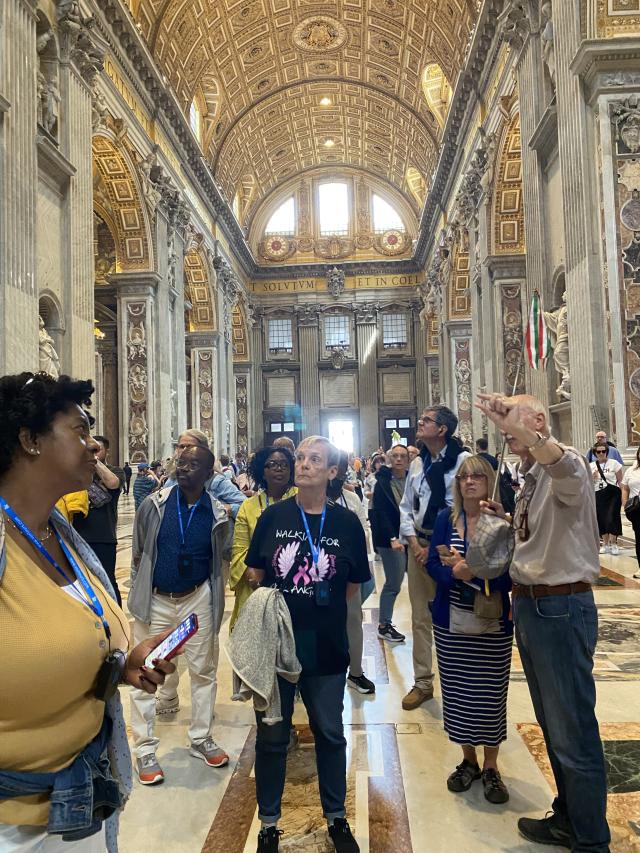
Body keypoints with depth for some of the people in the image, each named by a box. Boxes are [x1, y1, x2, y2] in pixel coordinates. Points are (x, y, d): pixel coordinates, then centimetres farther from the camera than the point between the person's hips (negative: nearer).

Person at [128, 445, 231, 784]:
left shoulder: (217, 514, -6)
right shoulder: (154, 504, -7)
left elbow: (218, 561, 5)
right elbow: (138, 553, 3)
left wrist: (214, 602, 6)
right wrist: (139, 593, 6)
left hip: (198, 600, 1)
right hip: (155, 600, -1)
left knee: (203, 670, 13)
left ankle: (201, 738, 31)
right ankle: (145, 749, 23)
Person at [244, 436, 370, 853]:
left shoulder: (346, 522, -5)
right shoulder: (274, 516, -4)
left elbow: (353, 586, 3)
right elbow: (255, 576, 3)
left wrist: (322, 604, -4)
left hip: (326, 646, 0)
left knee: (330, 733, 17)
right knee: (272, 736, 14)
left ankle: (337, 817, 40)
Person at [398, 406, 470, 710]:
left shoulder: (462, 460, -10)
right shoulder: (417, 463, 9)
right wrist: (413, 542, -2)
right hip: (418, 545, 6)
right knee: (420, 617, 12)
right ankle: (422, 682, 25)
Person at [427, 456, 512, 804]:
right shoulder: (446, 518, -1)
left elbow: (509, 575, -14)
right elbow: (433, 564, -2)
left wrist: (468, 570, -24)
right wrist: (454, 572, -22)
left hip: (494, 625, -2)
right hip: (451, 623, 2)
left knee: (490, 695, 8)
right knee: (457, 692, 12)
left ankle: (490, 767, 31)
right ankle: (468, 761, 34)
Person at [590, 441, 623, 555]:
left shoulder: (614, 463, 0)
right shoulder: (591, 466, 8)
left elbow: (620, 481, 1)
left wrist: (622, 496, -5)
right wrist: (592, 477, -7)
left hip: (613, 494, -3)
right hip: (598, 495, 3)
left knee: (611, 518, -8)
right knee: (601, 520, 6)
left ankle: (613, 544, 5)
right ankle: (605, 544, 19)